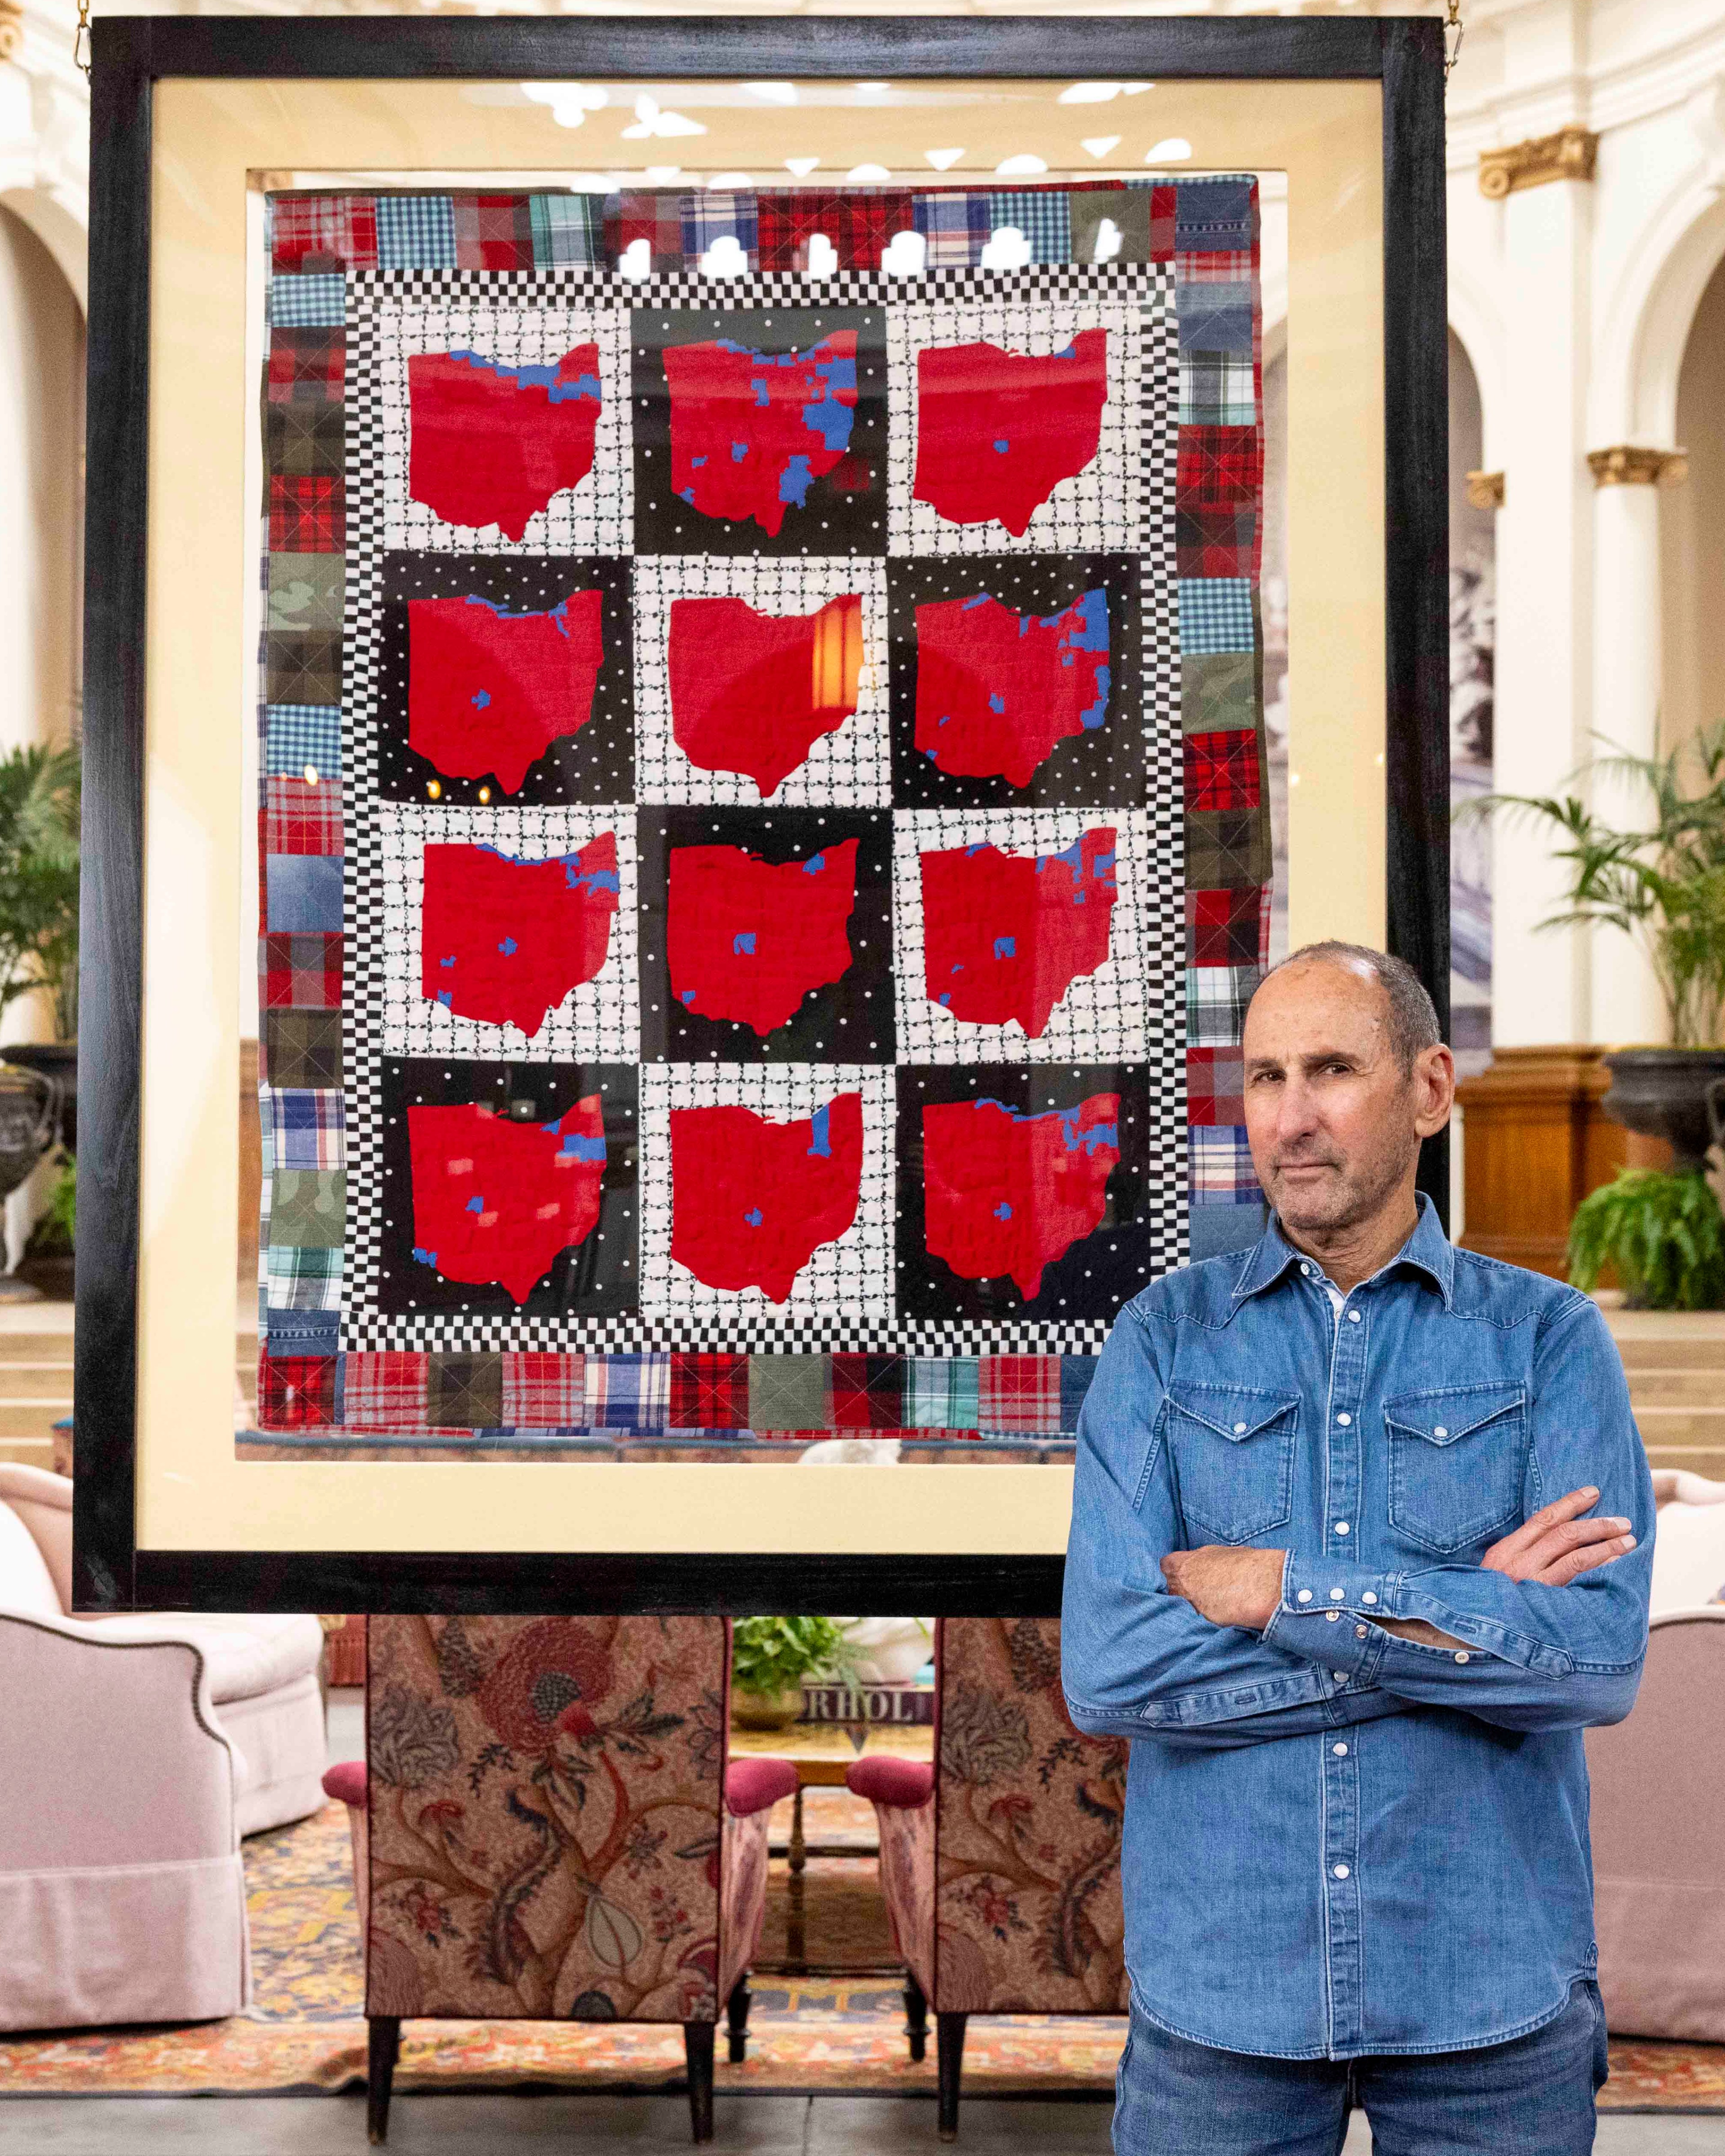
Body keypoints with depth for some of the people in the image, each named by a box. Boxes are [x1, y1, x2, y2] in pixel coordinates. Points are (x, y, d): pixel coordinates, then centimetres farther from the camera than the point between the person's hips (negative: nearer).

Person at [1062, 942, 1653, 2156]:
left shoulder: (1548, 1338, 0)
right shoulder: (1167, 1338, 1)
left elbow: (1603, 1659, -12)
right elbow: (1107, 1670, -11)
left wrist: (1287, 1592, -14)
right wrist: (1462, 1621, -13)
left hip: (1489, 1994, 0)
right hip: (1219, 1987, 0)